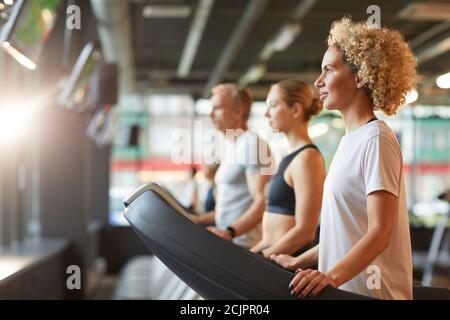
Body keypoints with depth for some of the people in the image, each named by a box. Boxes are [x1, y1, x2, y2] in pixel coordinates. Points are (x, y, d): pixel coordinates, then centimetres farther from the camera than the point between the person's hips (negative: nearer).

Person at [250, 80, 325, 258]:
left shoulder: (307, 158, -11)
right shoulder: (291, 158, 15)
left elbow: (305, 231, -16)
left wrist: (260, 257, -13)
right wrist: (251, 253, 12)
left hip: (290, 258, -8)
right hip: (276, 254, 8)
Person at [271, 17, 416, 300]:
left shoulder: (376, 139, -14)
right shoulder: (351, 140, 13)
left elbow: (380, 232, -21)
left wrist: (332, 276, -33)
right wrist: (298, 263, 18)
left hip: (368, 291, -8)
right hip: (343, 288, 8)